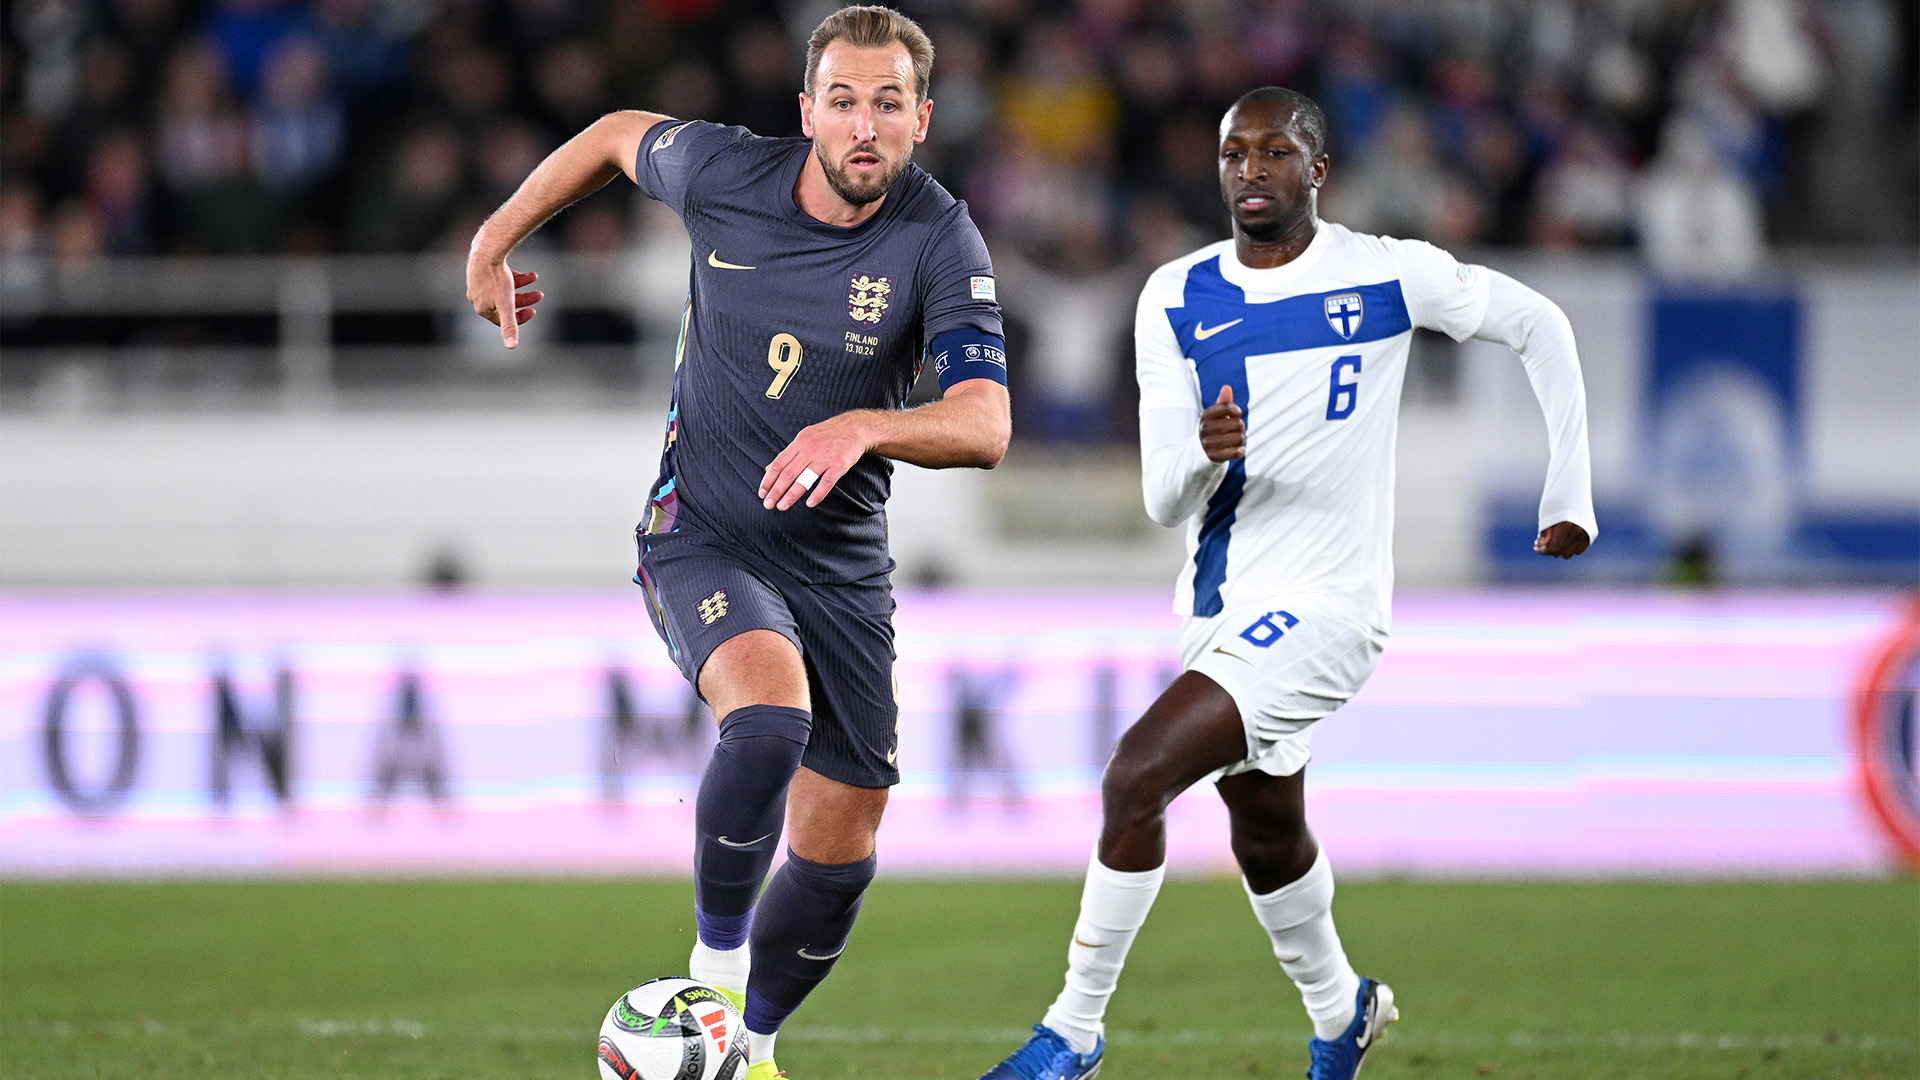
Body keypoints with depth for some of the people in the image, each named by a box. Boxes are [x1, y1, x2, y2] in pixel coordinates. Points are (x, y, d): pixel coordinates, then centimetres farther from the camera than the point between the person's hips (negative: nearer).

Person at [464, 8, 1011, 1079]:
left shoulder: (942, 244, -16)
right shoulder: (723, 172, -12)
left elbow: (984, 427, -27)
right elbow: (617, 135, 11)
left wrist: (862, 429, -44)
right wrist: (494, 242, 16)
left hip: (843, 566, 2)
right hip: (703, 538, -2)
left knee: (840, 855, 7)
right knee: (770, 716, -34)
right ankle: (716, 966, -14)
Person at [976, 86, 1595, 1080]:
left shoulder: (1386, 275, -8)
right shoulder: (1176, 301, 1)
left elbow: (1538, 326, 7)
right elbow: (1162, 502, -3)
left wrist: (1570, 496, 6)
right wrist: (1201, 455, -28)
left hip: (1322, 605, -6)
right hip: (1219, 606, 6)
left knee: (1137, 774, -21)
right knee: (1267, 840, 21)